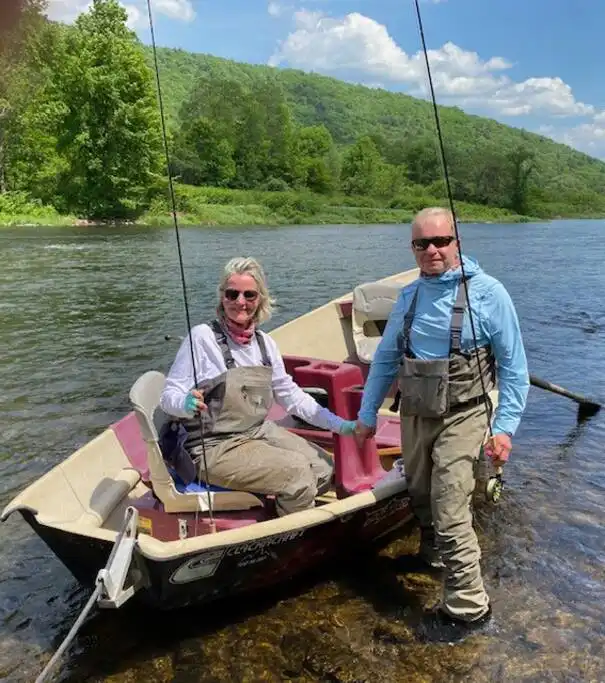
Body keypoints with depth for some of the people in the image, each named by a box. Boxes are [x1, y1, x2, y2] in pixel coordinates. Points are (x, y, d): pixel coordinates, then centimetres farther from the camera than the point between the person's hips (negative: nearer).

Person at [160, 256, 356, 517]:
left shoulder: (265, 343, 3)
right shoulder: (203, 337, -15)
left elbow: (291, 395, 11)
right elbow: (169, 395, -13)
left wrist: (340, 425, 5)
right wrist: (185, 404, -37)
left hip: (261, 431, 7)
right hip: (215, 447, -7)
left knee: (323, 468, 0)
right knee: (297, 471, -19)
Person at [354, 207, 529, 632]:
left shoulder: (487, 292, -9)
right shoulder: (409, 297, 5)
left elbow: (514, 368, -6)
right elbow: (386, 359, 12)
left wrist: (505, 426, -13)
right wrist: (367, 415, 12)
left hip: (461, 417, -5)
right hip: (414, 415, 5)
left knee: (449, 513, -9)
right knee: (422, 497, 20)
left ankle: (468, 607, 8)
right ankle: (432, 554, 48)